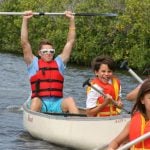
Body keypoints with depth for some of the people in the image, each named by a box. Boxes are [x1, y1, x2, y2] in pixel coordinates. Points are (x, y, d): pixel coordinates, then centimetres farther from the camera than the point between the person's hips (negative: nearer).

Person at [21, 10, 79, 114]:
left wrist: (72, 20, 15)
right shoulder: (34, 63, 13)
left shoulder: (59, 62, 20)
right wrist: (25, 20, 2)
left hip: (57, 105, 2)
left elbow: (70, 42, 19)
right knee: (36, 100, -35)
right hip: (40, 105, -2)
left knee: (70, 100, -28)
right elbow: (24, 43, 6)